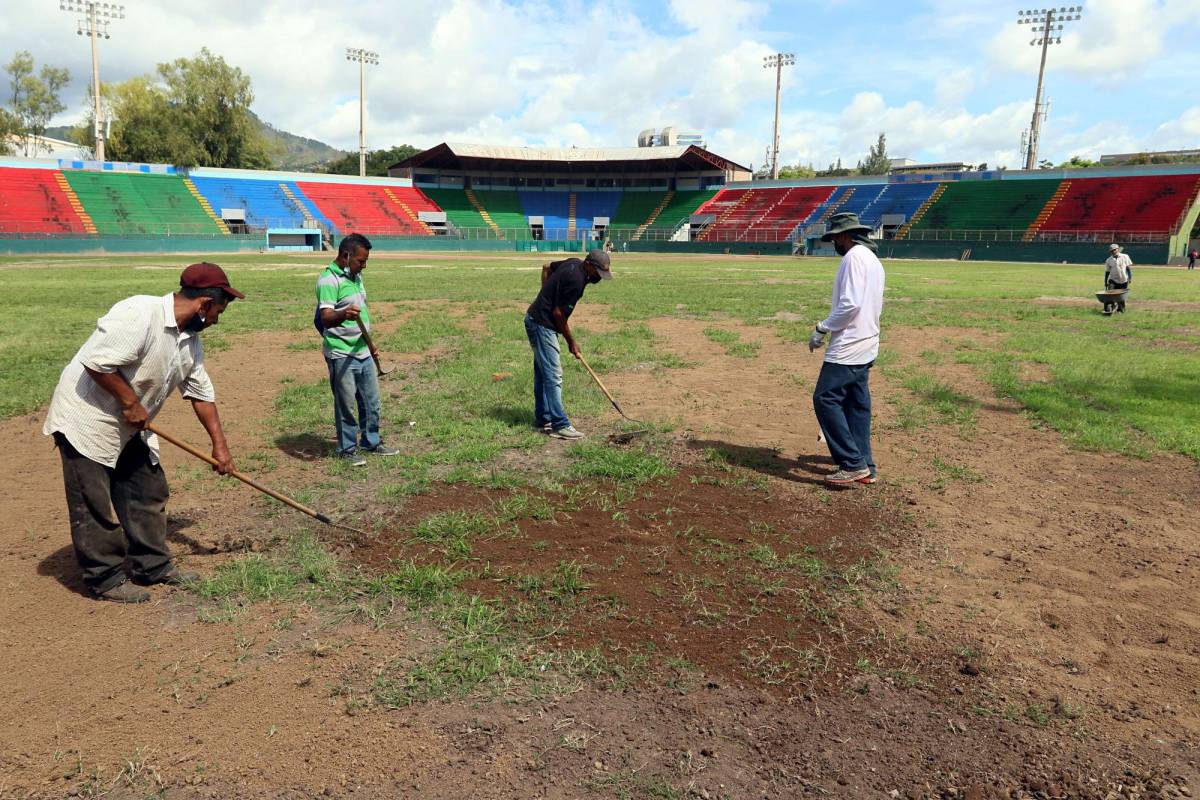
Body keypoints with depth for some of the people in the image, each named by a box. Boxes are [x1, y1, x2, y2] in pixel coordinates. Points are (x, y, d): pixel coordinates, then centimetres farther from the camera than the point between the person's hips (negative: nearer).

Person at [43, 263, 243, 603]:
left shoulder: (190, 340, 4)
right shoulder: (140, 315, -25)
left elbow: (202, 393, 10)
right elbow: (96, 362, -30)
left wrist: (219, 445, 10)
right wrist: (131, 403, -19)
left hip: (129, 428, 9)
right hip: (87, 420, -9)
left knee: (149, 495, 14)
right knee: (97, 507, 1)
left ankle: (154, 566, 28)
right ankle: (106, 578, 15)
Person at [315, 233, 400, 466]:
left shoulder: (356, 276, 12)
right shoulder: (328, 281, -16)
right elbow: (325, 318, -27)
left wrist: (370, 343, 24)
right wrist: (343, 315, -48)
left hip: (363, 352, 8)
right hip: (341, 355, -8)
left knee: (371, 402, 16)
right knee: (346, 404, 3)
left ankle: (371, 442, 31)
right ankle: (348, 449, 16)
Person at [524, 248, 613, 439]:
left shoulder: (574, 264, 4)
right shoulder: (576, 280, -24)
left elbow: (547, 267, 21)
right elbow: (558, 313, -20)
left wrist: (546, 296, 15)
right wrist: (570, 340, -7)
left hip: (537, 321, 10)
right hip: (542, 325, -10)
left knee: (542, 373, 14)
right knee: (553, 375, -10)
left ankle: (542, 420, 22)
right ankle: (560, 425, -9)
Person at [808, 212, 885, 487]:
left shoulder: (854, 257, -13)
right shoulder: (873, 259, 18)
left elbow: (850, 304, -22)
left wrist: (822, 329, -13)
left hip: (848, 346, -10)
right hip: (866, 345, 10)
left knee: (825, 399, -8)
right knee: (858, 405, 12)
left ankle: (853, 464, -9)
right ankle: (864, 467, 16)